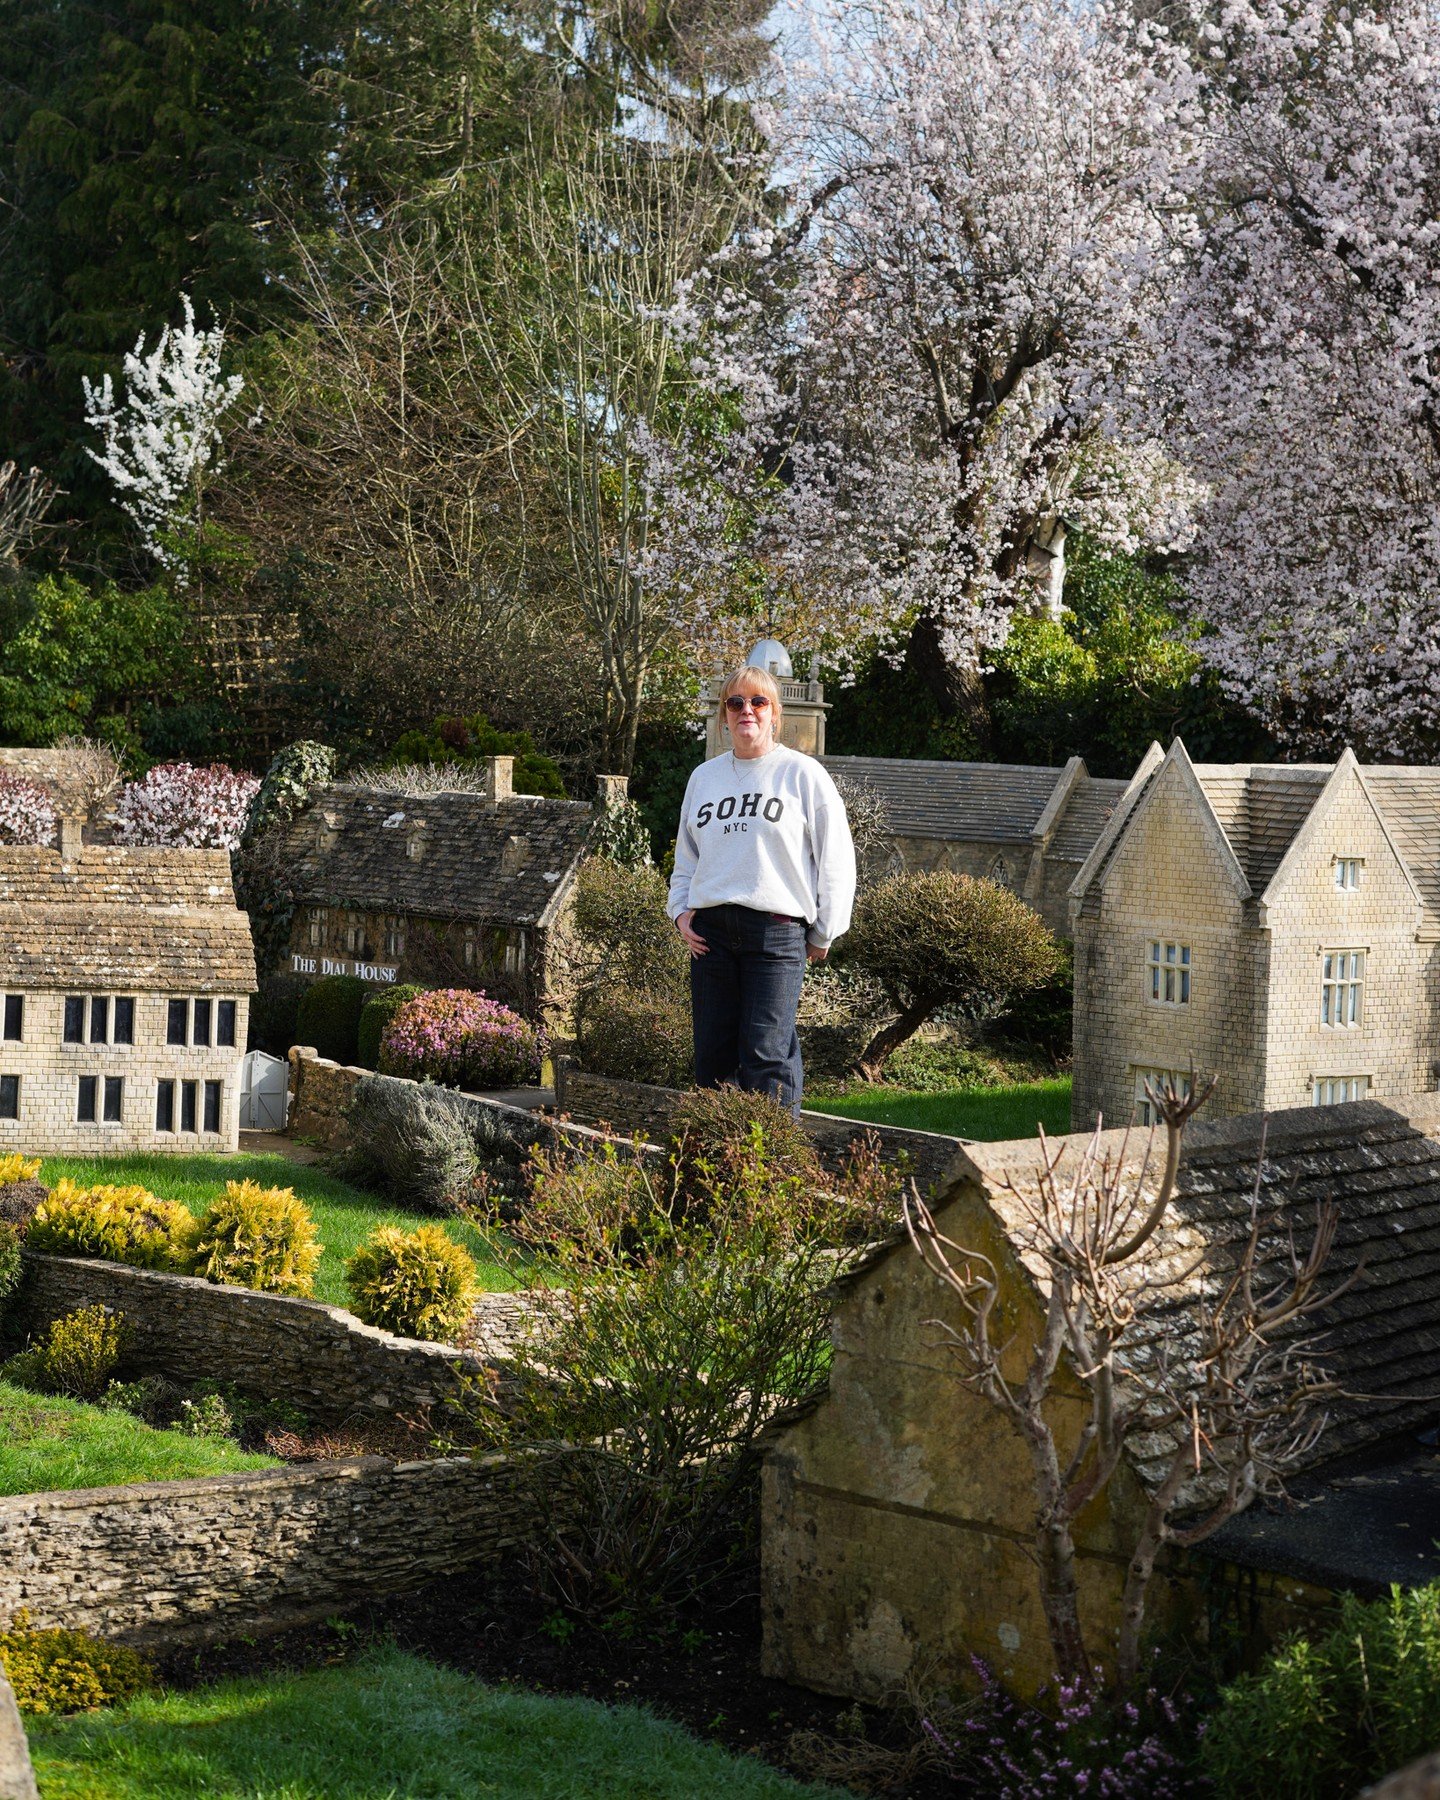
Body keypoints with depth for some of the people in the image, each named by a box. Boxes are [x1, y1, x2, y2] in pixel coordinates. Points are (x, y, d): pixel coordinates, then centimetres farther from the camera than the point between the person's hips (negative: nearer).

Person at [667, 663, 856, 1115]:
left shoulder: (802, 774, 2)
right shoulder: (704, 776, 16)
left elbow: (835, 857, 3)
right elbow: (686, 855, 25)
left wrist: (823, 933, 2)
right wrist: (681, 911, 10)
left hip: (777, 930, -5)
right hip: (710, 931, 5)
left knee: (766, 1058, -10)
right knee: (712, 1057, 5)